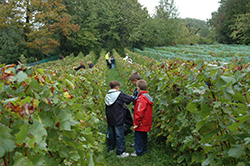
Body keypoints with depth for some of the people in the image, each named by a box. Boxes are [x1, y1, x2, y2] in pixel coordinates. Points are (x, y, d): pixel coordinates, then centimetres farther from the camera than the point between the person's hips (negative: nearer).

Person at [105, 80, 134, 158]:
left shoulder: (107, 96, 4)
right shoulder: (119, 94, -15)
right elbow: (130, 99, -11)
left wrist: (106, 115, 24)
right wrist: (132, 97, 12)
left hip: (110, 119, 7)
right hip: (118, 119, -7)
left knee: (111, 134, 20)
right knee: (120, 135, 1)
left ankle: (110, 148, 35)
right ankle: (120, 152, 7)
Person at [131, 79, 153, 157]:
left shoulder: (141, 98, -23)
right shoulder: (148, 96, 8)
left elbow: (139, 112, -24)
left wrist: (136, 123, -18)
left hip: (141, 124, -10)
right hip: (146, 123, 10)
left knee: (138, 136, 1)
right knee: (144, 136, 19)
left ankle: (139, 152, 9)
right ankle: (144, 150, 31)